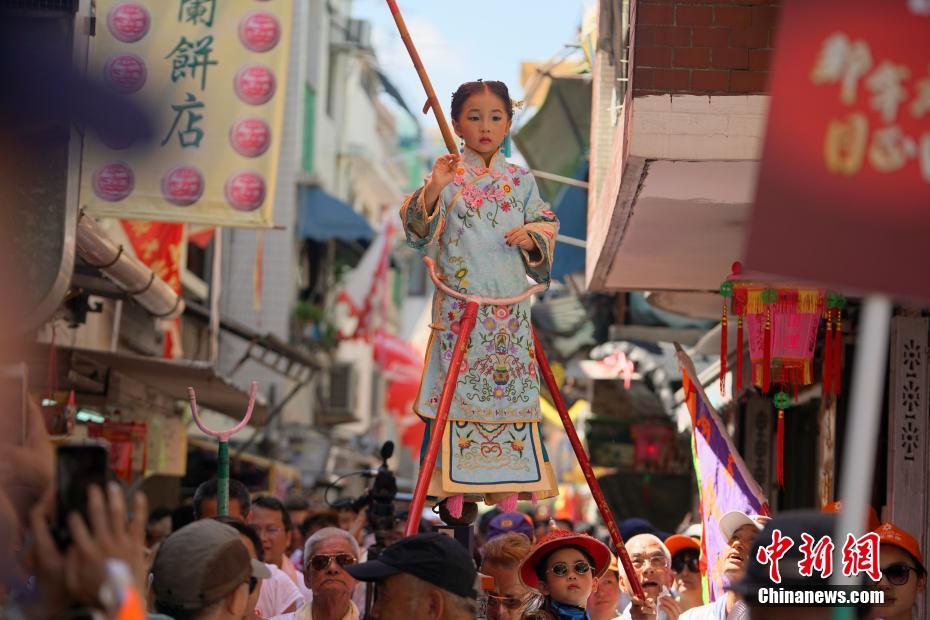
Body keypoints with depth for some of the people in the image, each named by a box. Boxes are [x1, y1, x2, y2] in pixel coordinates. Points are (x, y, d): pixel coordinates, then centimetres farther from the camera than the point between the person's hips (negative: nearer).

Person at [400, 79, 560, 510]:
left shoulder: (520, 181, 9)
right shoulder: (447, 177, -1)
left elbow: (547, 225, 15)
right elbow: (418, 232, -9)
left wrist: (532, 236, -7)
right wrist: (432, 190, -25)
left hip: (509, 308, 3)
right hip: (460, 306, -3)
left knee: (509, 388, 4)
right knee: (457, 387, -2)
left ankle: (506, 487, 12)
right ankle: (455, 489, 5)